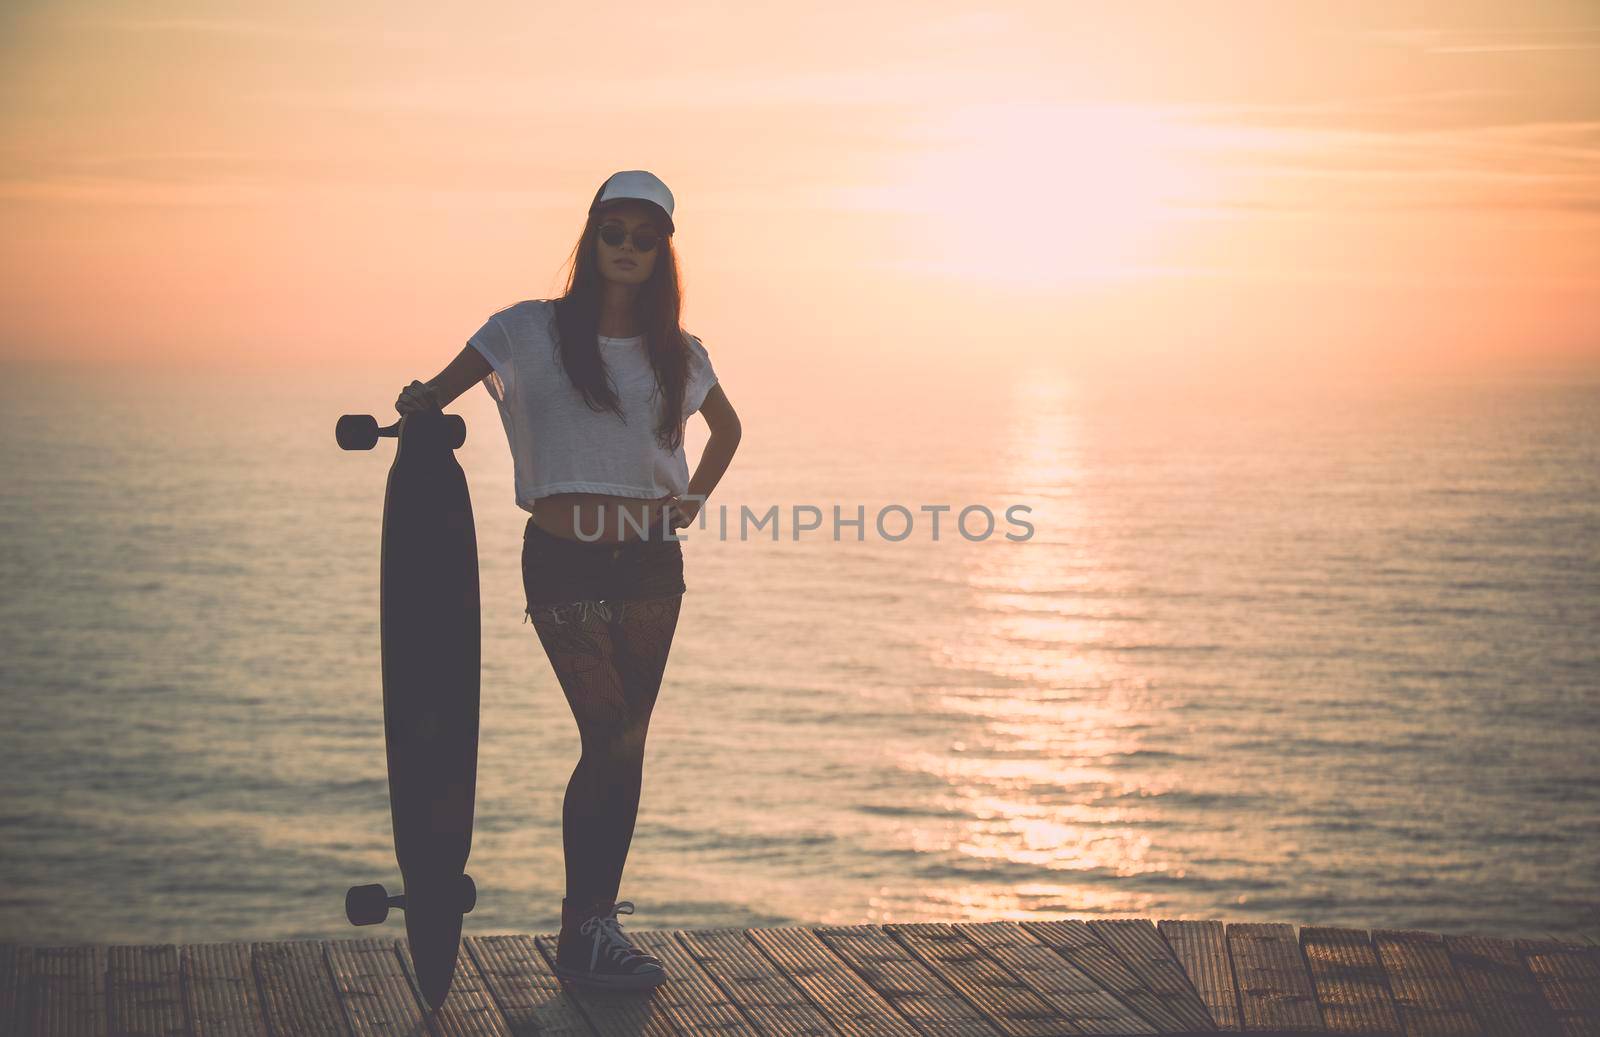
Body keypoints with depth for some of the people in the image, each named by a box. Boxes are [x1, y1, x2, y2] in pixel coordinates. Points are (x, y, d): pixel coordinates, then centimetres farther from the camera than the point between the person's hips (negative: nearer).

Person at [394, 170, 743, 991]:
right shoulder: (530, 331, -1)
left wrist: (693, 498, 12)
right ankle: (584, 932, -1)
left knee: (624, 745, 6)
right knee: (611, 742, -12)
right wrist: (417, 405, -23)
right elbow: (437, 393, 0)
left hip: (650, 562, 4)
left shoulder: (677, 353, 9)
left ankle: (595, 922, 16)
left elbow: (726, 426, 27)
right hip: (565, 561, -4)